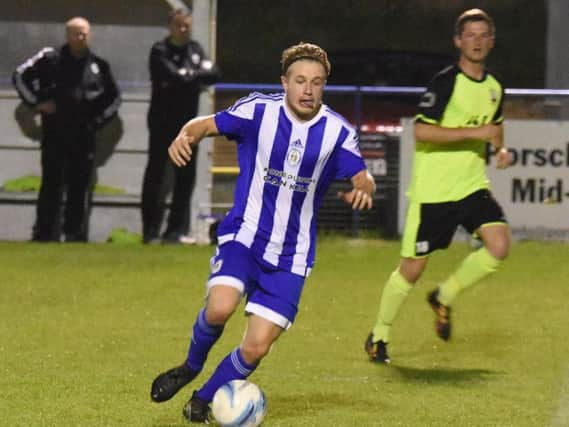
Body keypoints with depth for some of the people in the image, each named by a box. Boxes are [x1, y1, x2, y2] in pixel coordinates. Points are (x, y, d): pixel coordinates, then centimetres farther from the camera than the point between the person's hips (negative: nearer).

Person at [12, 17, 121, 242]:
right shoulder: (50, 59, 1)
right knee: (52, 184, -3)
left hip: (83, 135, 3)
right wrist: (36, 102, -5)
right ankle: (45, 234, -1)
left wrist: (100, 119, 7)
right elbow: (19, 75, 4)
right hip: (54, 132, -3)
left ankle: (76, 234, 10)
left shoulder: (98, 66, 9)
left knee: (80, 186, 4)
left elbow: (114, 97, 19)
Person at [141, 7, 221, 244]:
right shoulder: (160, 51, -5)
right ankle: (151, 231, -3)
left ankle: (176, 231, 11)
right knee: (156, 174, -4)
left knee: (186, 176, 5)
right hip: (163, 122, -6)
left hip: (188, 123, 6)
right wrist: (197, 77, -7)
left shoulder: (195, 50, 13)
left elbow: (214, 74, 1)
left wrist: (190, 75, -11)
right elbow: (174, 77, -20)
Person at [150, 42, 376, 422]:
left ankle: (203, 400, 22)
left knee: (256, 348, -6)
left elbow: (363, 179, -2)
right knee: (220, 307, -30)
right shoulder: (258, 111, -7)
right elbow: (207, 125, 1)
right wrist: (185, 137, -22)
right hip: (244, 235, -2)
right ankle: (192, 366, 3)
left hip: (291, 256, 2)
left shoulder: (337, 132, -4)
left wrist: (363, 190, -27)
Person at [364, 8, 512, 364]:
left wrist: (501, 149, 6)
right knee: (413, 268, -1)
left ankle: (445, 298, 8)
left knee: (500, 245, -17)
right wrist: (476, 133, -24)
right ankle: (379, 335, 20)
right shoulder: (446, 82, -13)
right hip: (433, 189, -5)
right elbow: (422, 131, -22)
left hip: (473, 185, 5)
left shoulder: (495, 88, 9)